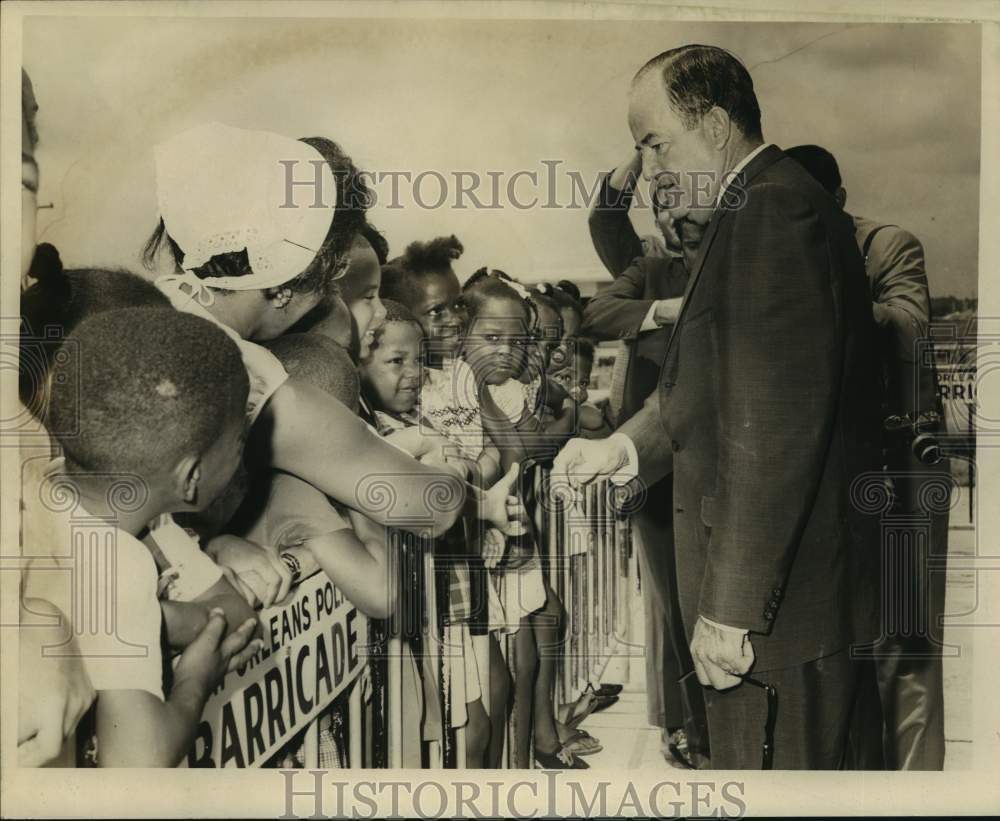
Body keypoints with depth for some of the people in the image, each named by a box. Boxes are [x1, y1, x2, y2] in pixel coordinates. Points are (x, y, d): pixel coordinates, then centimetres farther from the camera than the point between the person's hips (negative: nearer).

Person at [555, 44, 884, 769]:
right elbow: (715, 389, 15)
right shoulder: (767, 209, 17)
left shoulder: (771, 211, -17)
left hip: (779, 601, -10)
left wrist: (731, 608, -22)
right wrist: (623, 447, 0)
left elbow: (772, 428, -24)